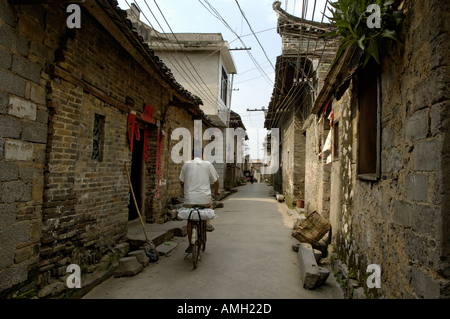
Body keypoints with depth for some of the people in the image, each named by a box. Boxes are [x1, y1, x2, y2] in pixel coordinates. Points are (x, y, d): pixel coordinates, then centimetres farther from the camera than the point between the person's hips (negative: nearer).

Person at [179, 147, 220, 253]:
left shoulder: (186, 164, 6)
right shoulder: (208, 164, 4)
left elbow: (182, 182, 10)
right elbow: (216, 181, 9)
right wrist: (216, 191, 29)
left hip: (189, 198, 1)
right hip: (204, 198, -1)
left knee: (190, 221, 17)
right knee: (210, 204, 34)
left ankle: (190, 245, 22)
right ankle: (208, 223, 17)